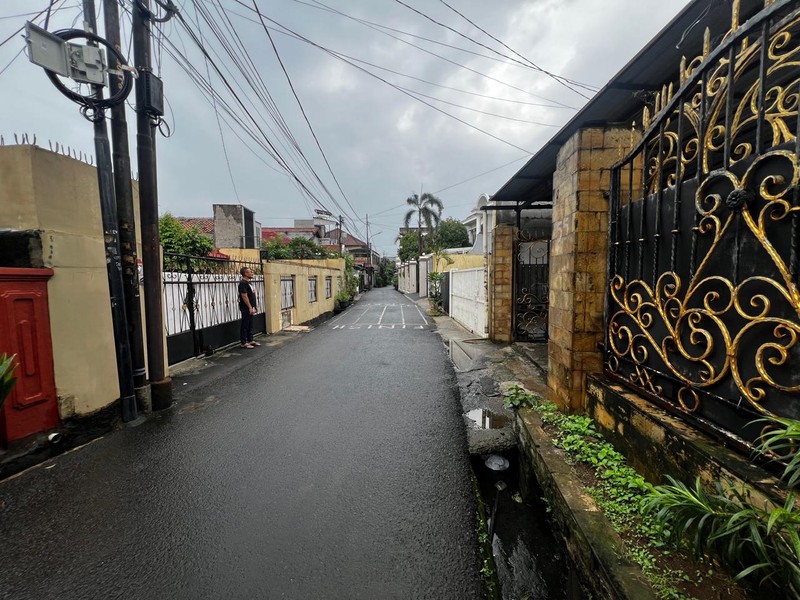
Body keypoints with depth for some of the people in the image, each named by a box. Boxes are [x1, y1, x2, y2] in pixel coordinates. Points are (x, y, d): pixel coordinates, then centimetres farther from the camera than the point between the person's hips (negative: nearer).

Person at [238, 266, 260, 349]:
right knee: (245, 326, -3)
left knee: (250, 326, 15)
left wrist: (253, 307, 19)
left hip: (250, 308, 10)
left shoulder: (247, 282, 15)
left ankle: (250, 340, 24)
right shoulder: (243, 283, -15)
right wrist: (250, 307, -22)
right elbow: (244, 296, -21)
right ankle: (243, 343, 4)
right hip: (246, 308, -10)